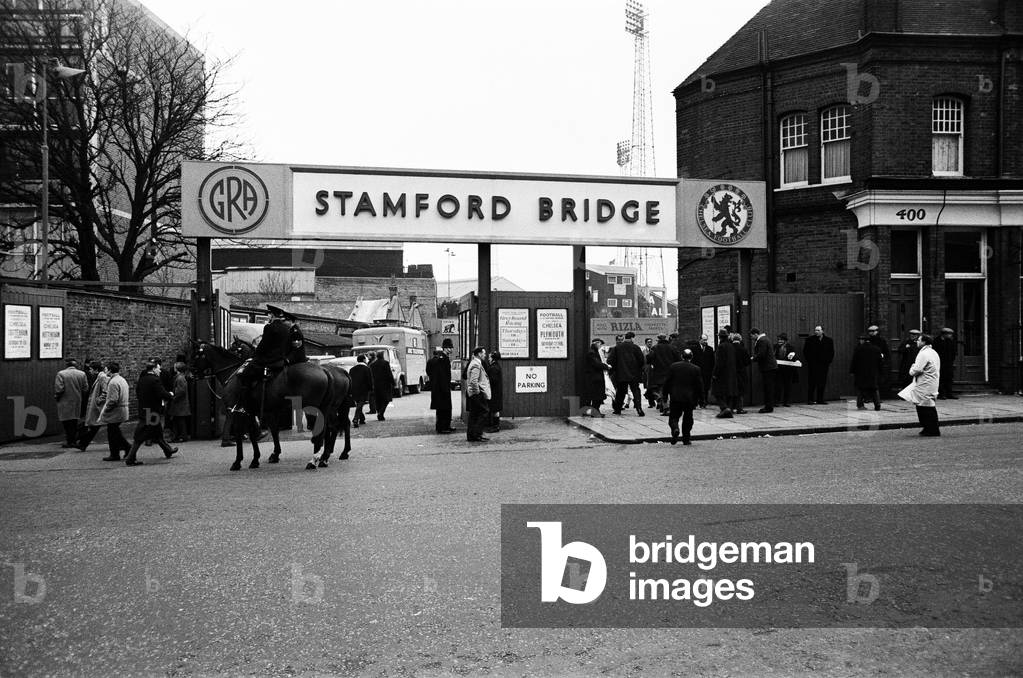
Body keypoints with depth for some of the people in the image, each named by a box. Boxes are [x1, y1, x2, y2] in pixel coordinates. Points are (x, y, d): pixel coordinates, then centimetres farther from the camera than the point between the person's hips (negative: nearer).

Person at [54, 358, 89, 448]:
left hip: (65, 402, -4)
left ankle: (69, 441, 0)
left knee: (66, 422, 2)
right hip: (77, 402, 4)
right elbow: (85, 389, 2)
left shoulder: (61, 374, -10)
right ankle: (74, 441, 15)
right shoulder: (82, 374, 2)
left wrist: (56, 398, 2)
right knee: (74, 422, 12)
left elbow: (59, 389, -15)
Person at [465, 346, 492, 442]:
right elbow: (474, 381, -23)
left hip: (472, 394, 11)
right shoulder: (476, 365, -15)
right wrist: (478, 392, -18)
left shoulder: (474, 363, 18)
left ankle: (471, 435, 14)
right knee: (484, 411, -8)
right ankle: (476, 435, -9)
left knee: (474, 414, 11)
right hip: (477, 393, -11)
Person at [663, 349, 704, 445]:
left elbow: (667, 381, 2)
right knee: (687, 418, 12)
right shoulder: (696, 369, -2)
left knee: (673, 416, 7)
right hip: (689, 398, 0)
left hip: (675, 397, 0)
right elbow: (700, 385, 0)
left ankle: (675, 429, -23)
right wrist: (699, 397, 11)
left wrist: (666, 394, 11)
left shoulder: (673, 366, -1)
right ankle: (686, 439, 13)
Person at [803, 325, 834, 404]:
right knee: (812, 383, -4)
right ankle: (810, 400, -1)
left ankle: (820, 400, 7)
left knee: (822, 383, 2)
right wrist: (808, 361, -2)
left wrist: (829, 362, 3)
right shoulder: (809, 340, 4)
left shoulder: (829, 340, 9)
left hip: (824, 365, 2)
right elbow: (805, 351, 6)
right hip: (812, 365, -2)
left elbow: (831, 352, 12)